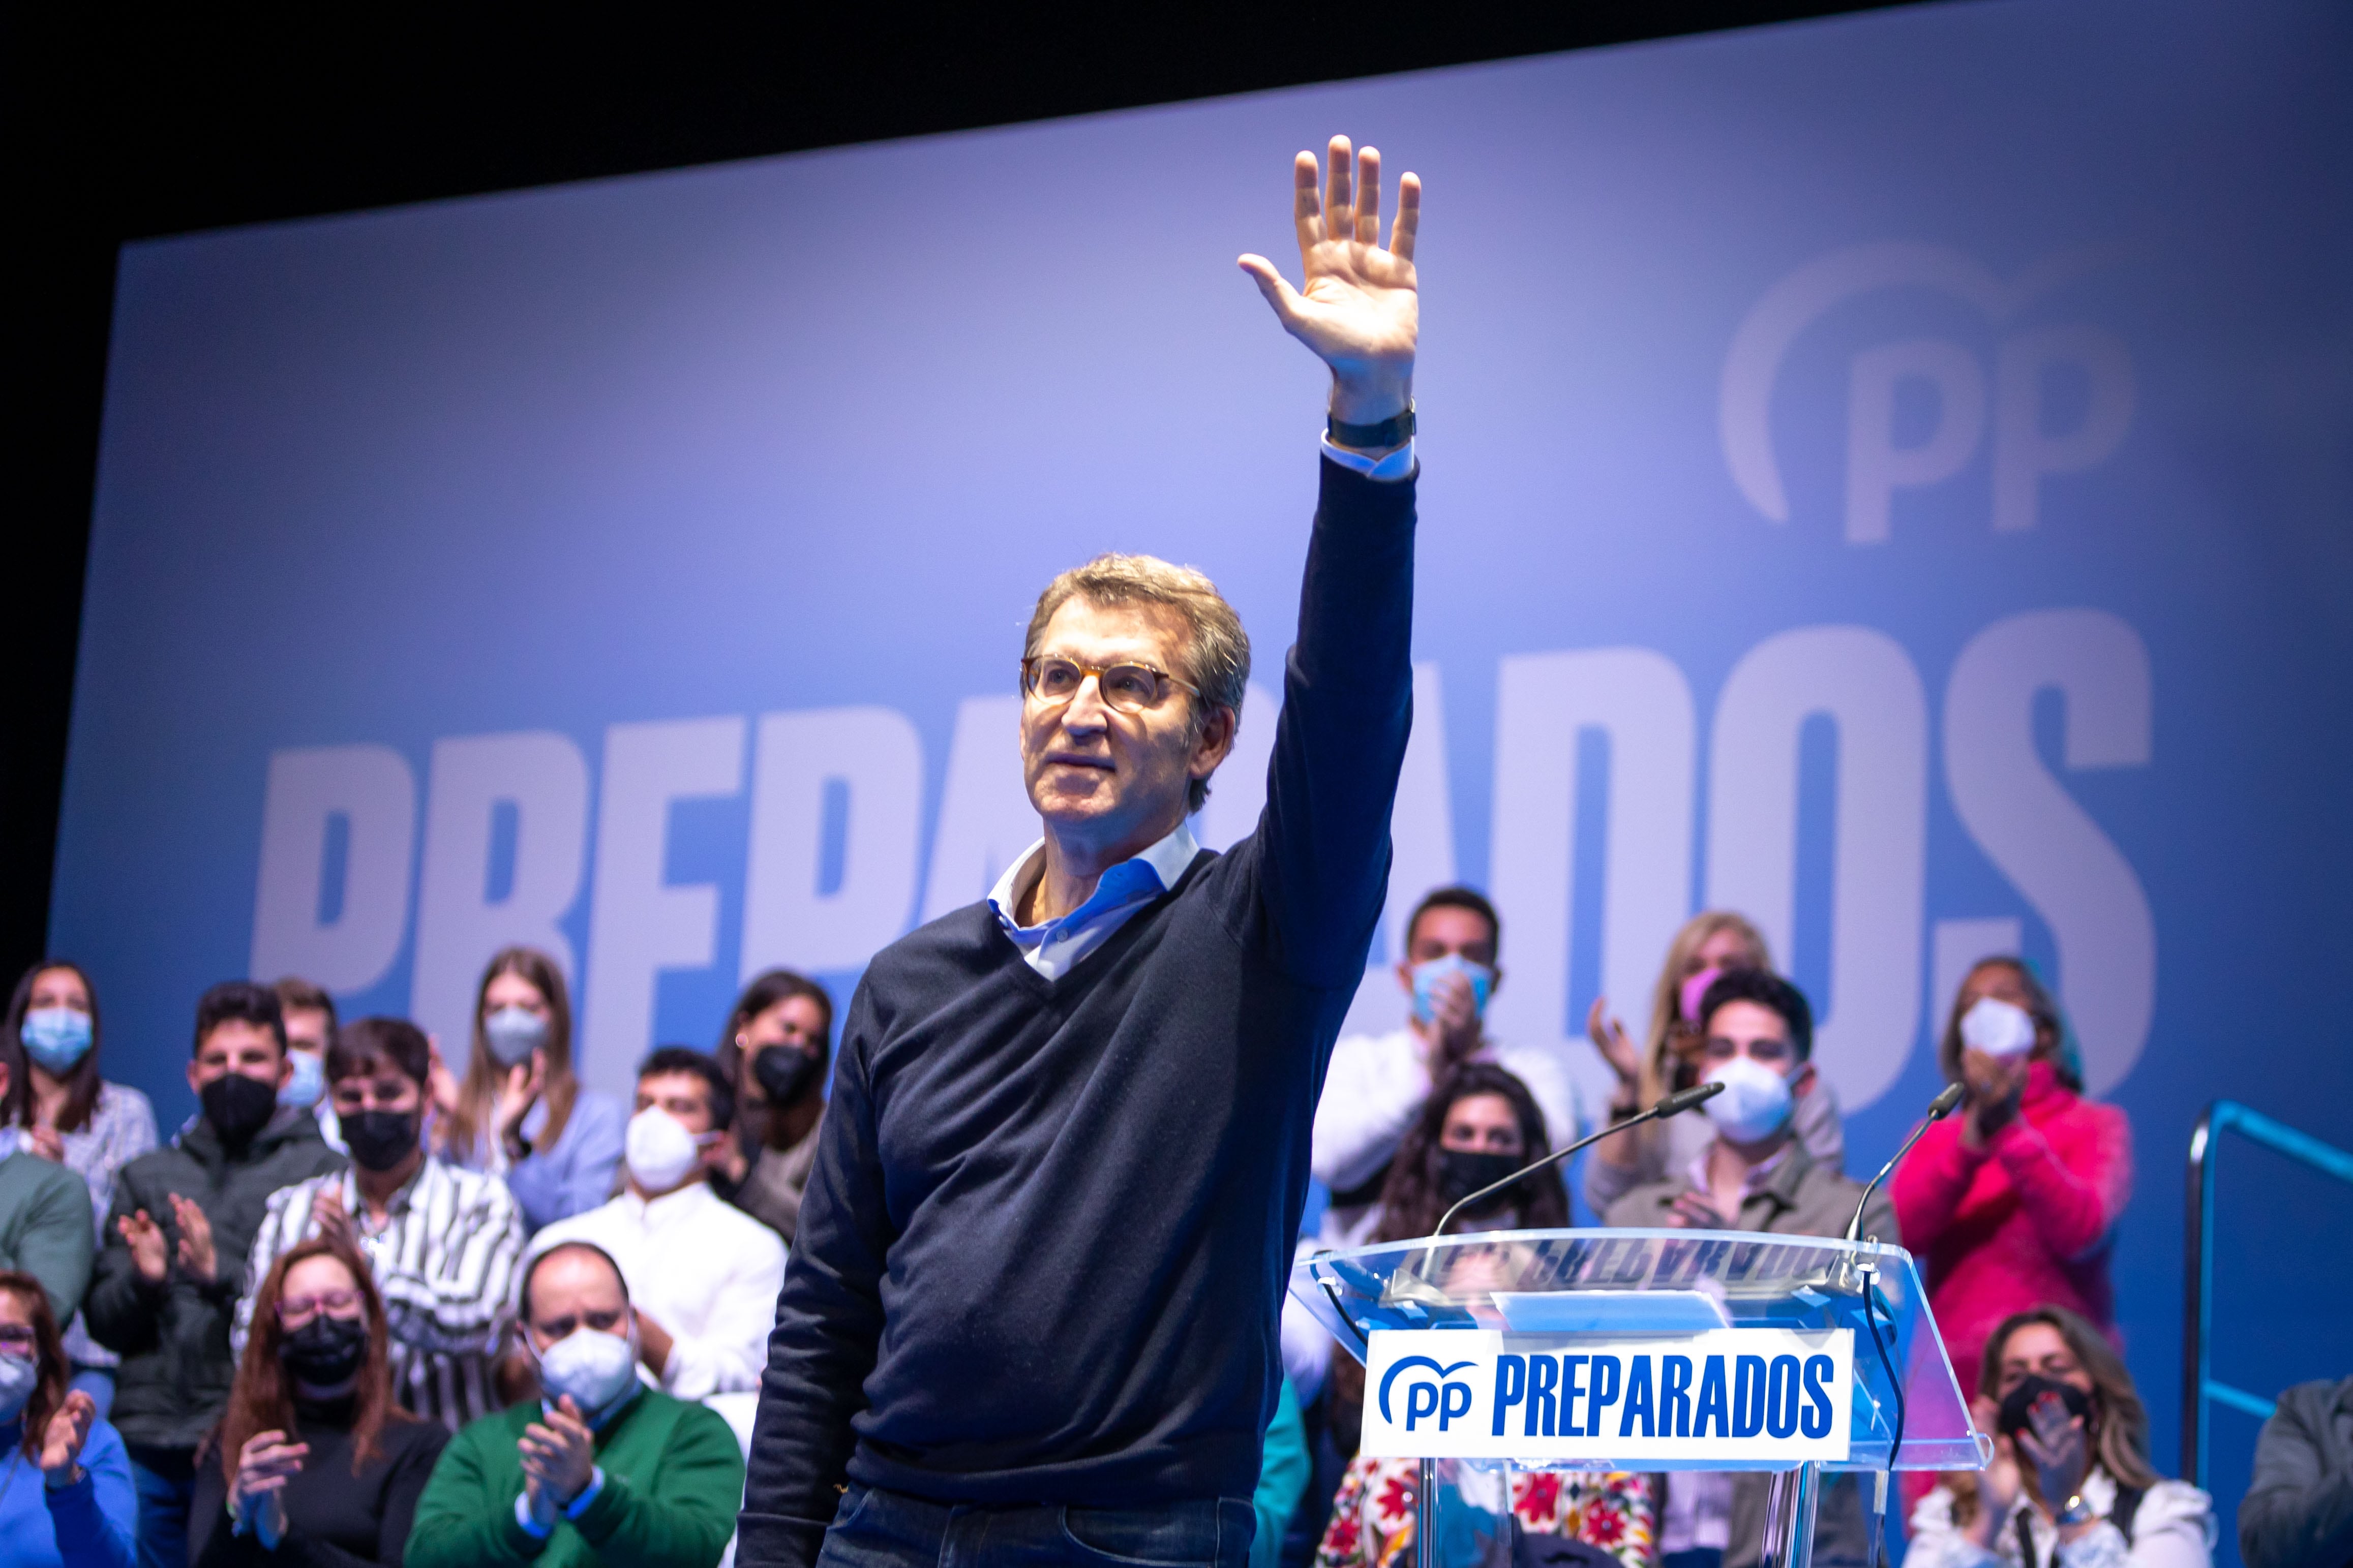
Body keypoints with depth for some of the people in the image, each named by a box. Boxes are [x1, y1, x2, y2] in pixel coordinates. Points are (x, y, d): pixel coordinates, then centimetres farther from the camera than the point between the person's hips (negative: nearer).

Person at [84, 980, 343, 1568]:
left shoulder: (324, 1174, 2)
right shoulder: (146, 1177, 17)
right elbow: (104, 1322, 13)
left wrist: (221, 1276, -20)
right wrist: (141, 1281, -8)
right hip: (149, 1446, 4)